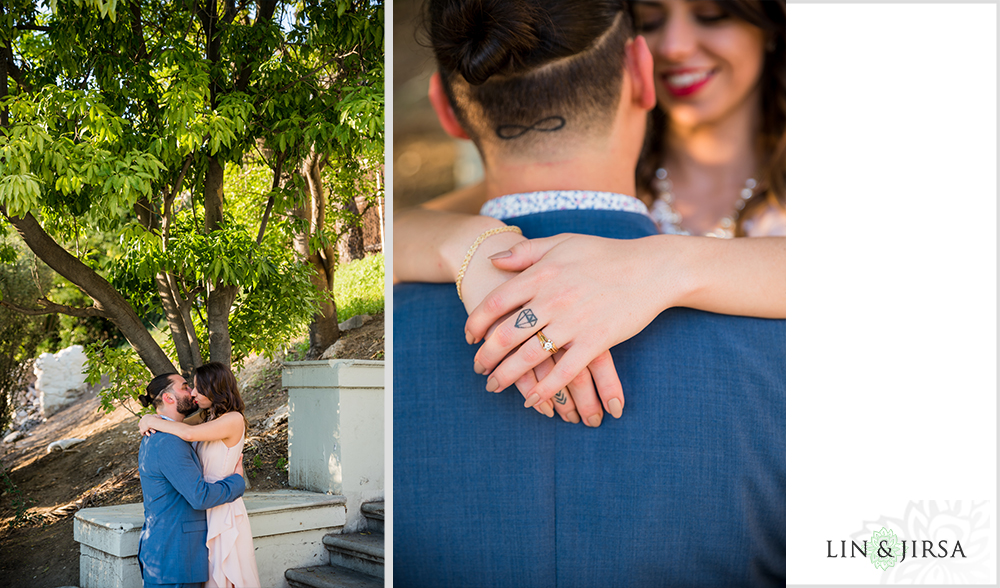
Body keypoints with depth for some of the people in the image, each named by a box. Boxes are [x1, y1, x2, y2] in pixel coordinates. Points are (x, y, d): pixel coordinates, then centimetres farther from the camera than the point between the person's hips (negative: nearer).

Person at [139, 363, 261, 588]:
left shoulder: (233, 419, -16)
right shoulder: (209, 420, 11)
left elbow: (189, 433, -26)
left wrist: (152, 421, -14)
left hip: (223, 512, -8)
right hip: (207, 512, 8)